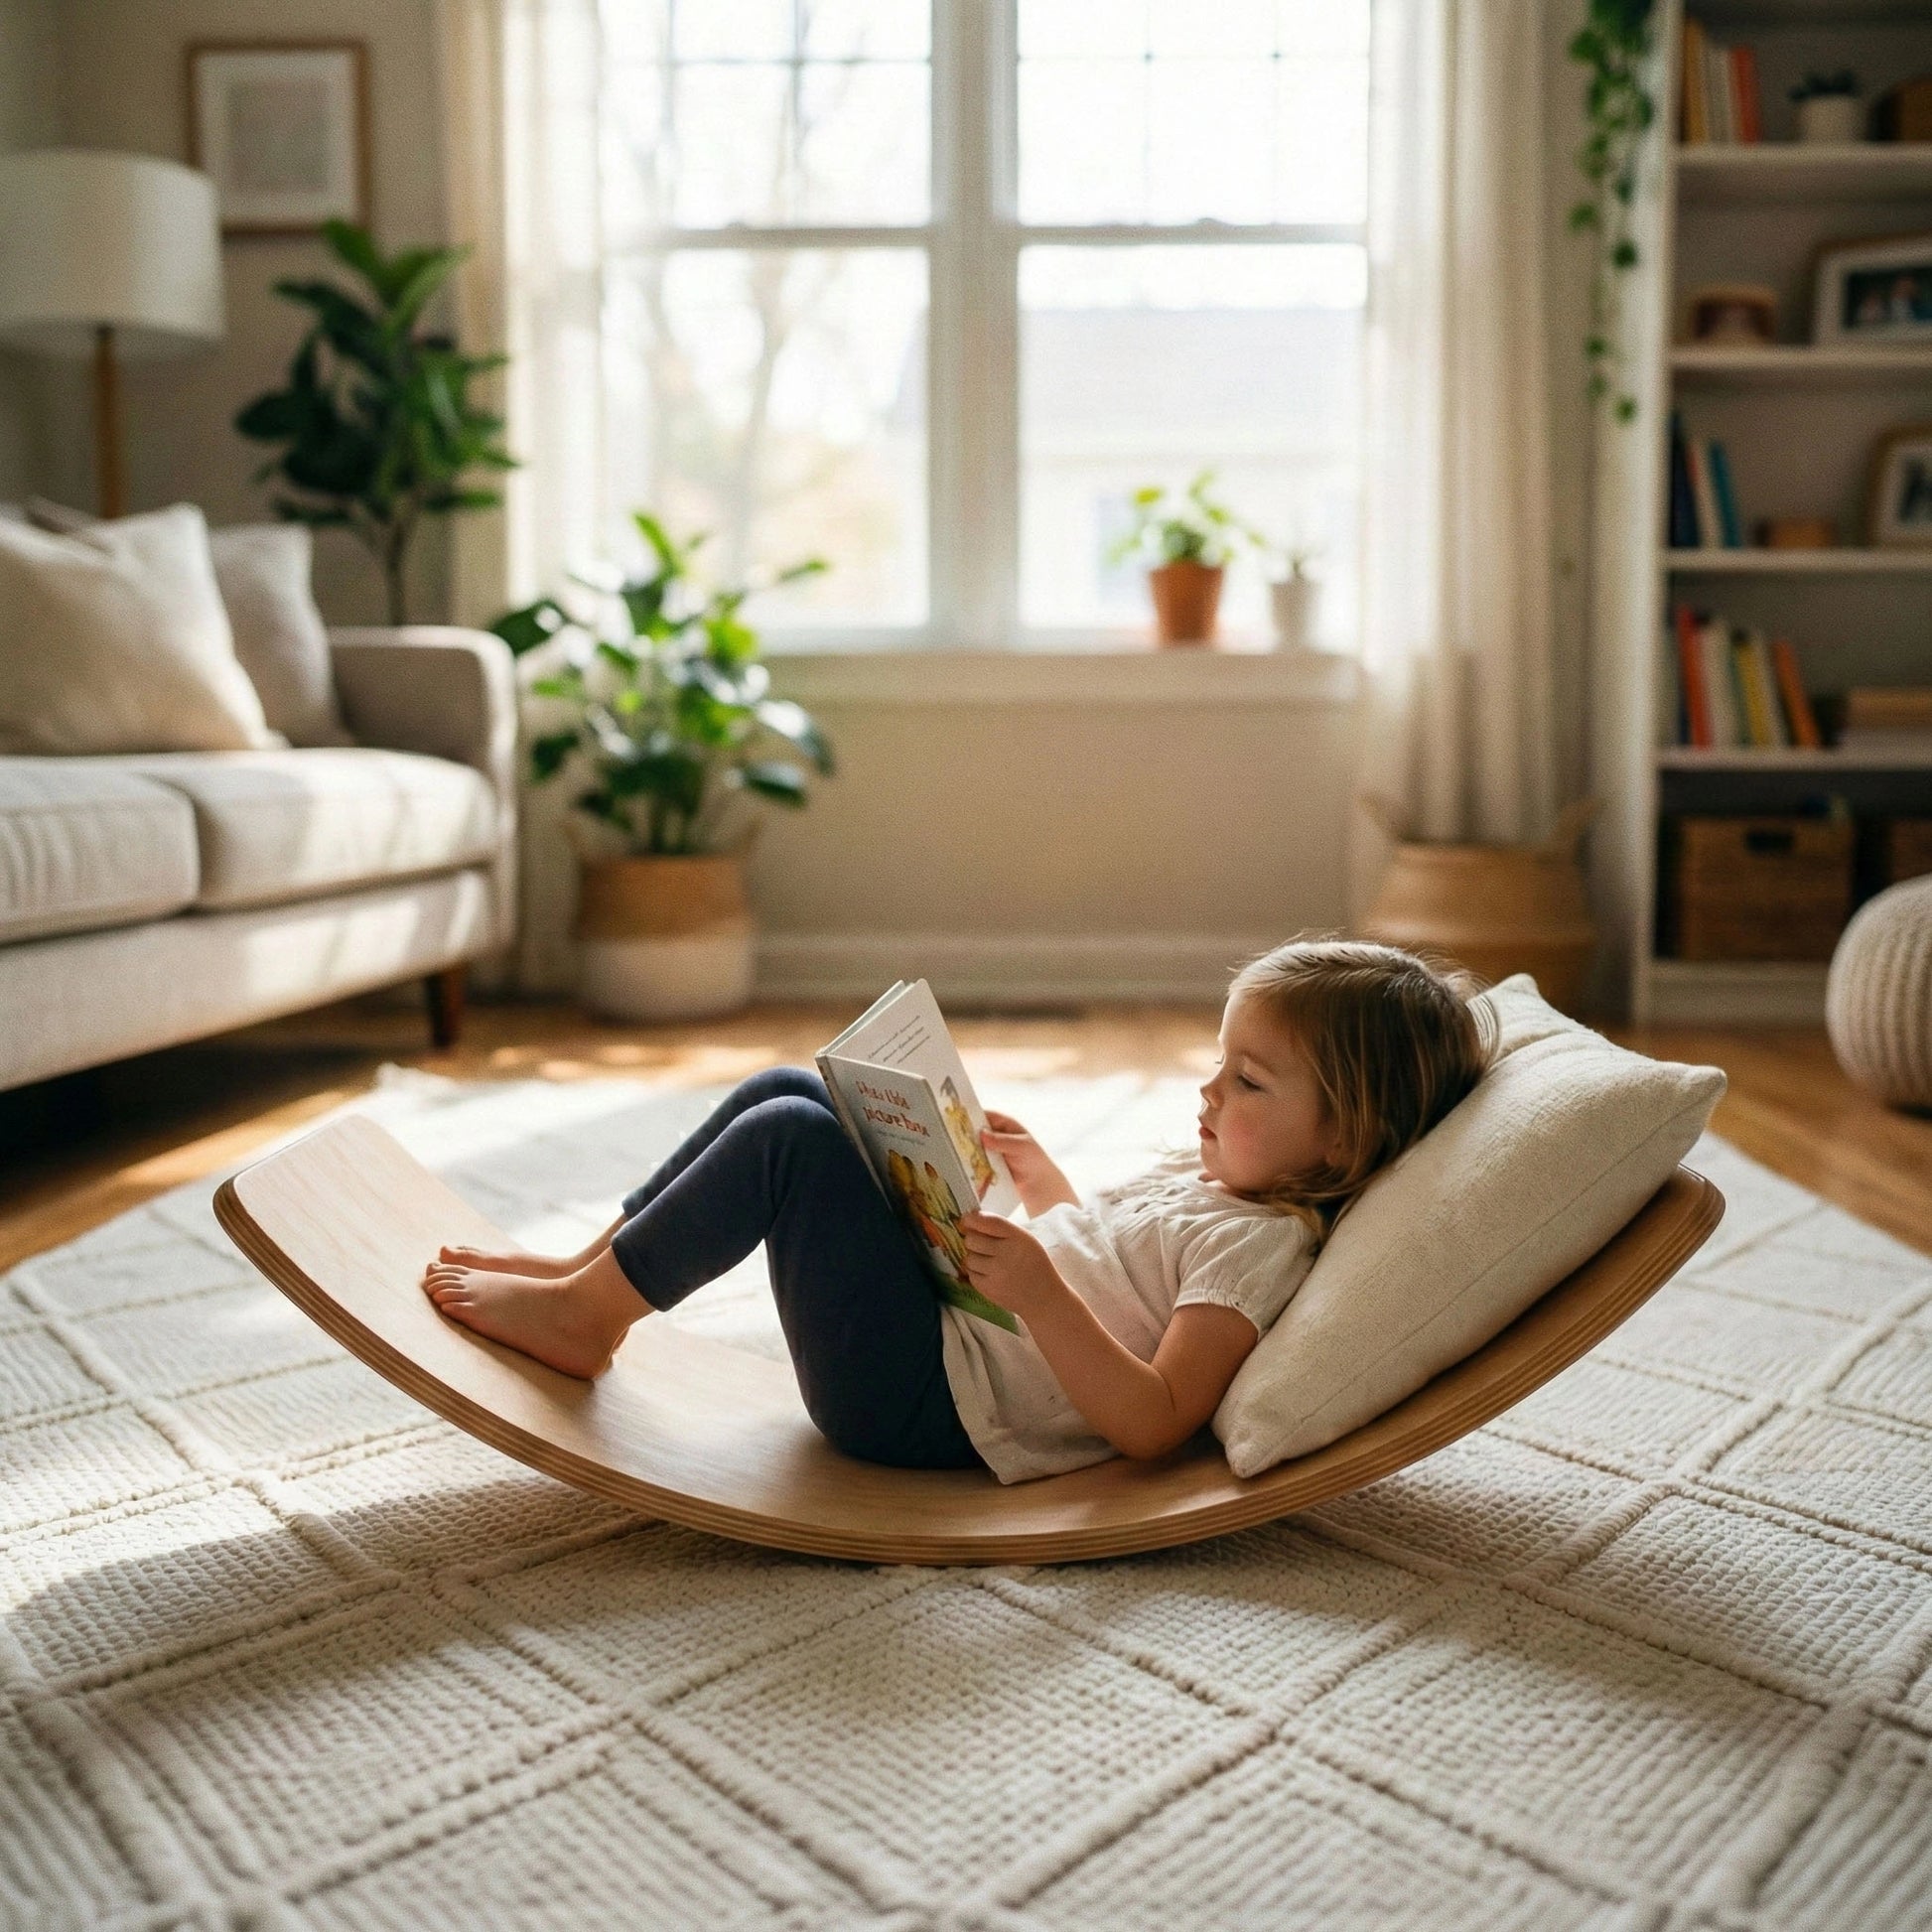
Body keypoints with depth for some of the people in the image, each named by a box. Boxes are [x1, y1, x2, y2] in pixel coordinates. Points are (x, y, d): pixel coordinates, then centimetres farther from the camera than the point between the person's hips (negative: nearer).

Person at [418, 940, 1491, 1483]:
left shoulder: (1260, 1243, -14)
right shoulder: (1199, 1176, 14)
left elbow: (1152, 1422, -25)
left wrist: (1038, 1294, -34)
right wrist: (1035, 1172, 20)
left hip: (922, 1398, -10)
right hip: (949, 1321, 10)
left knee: (794, 1137, -21)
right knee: (789, 1087, 7)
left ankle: (591, 1308, -5)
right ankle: (597, 1261, 10)